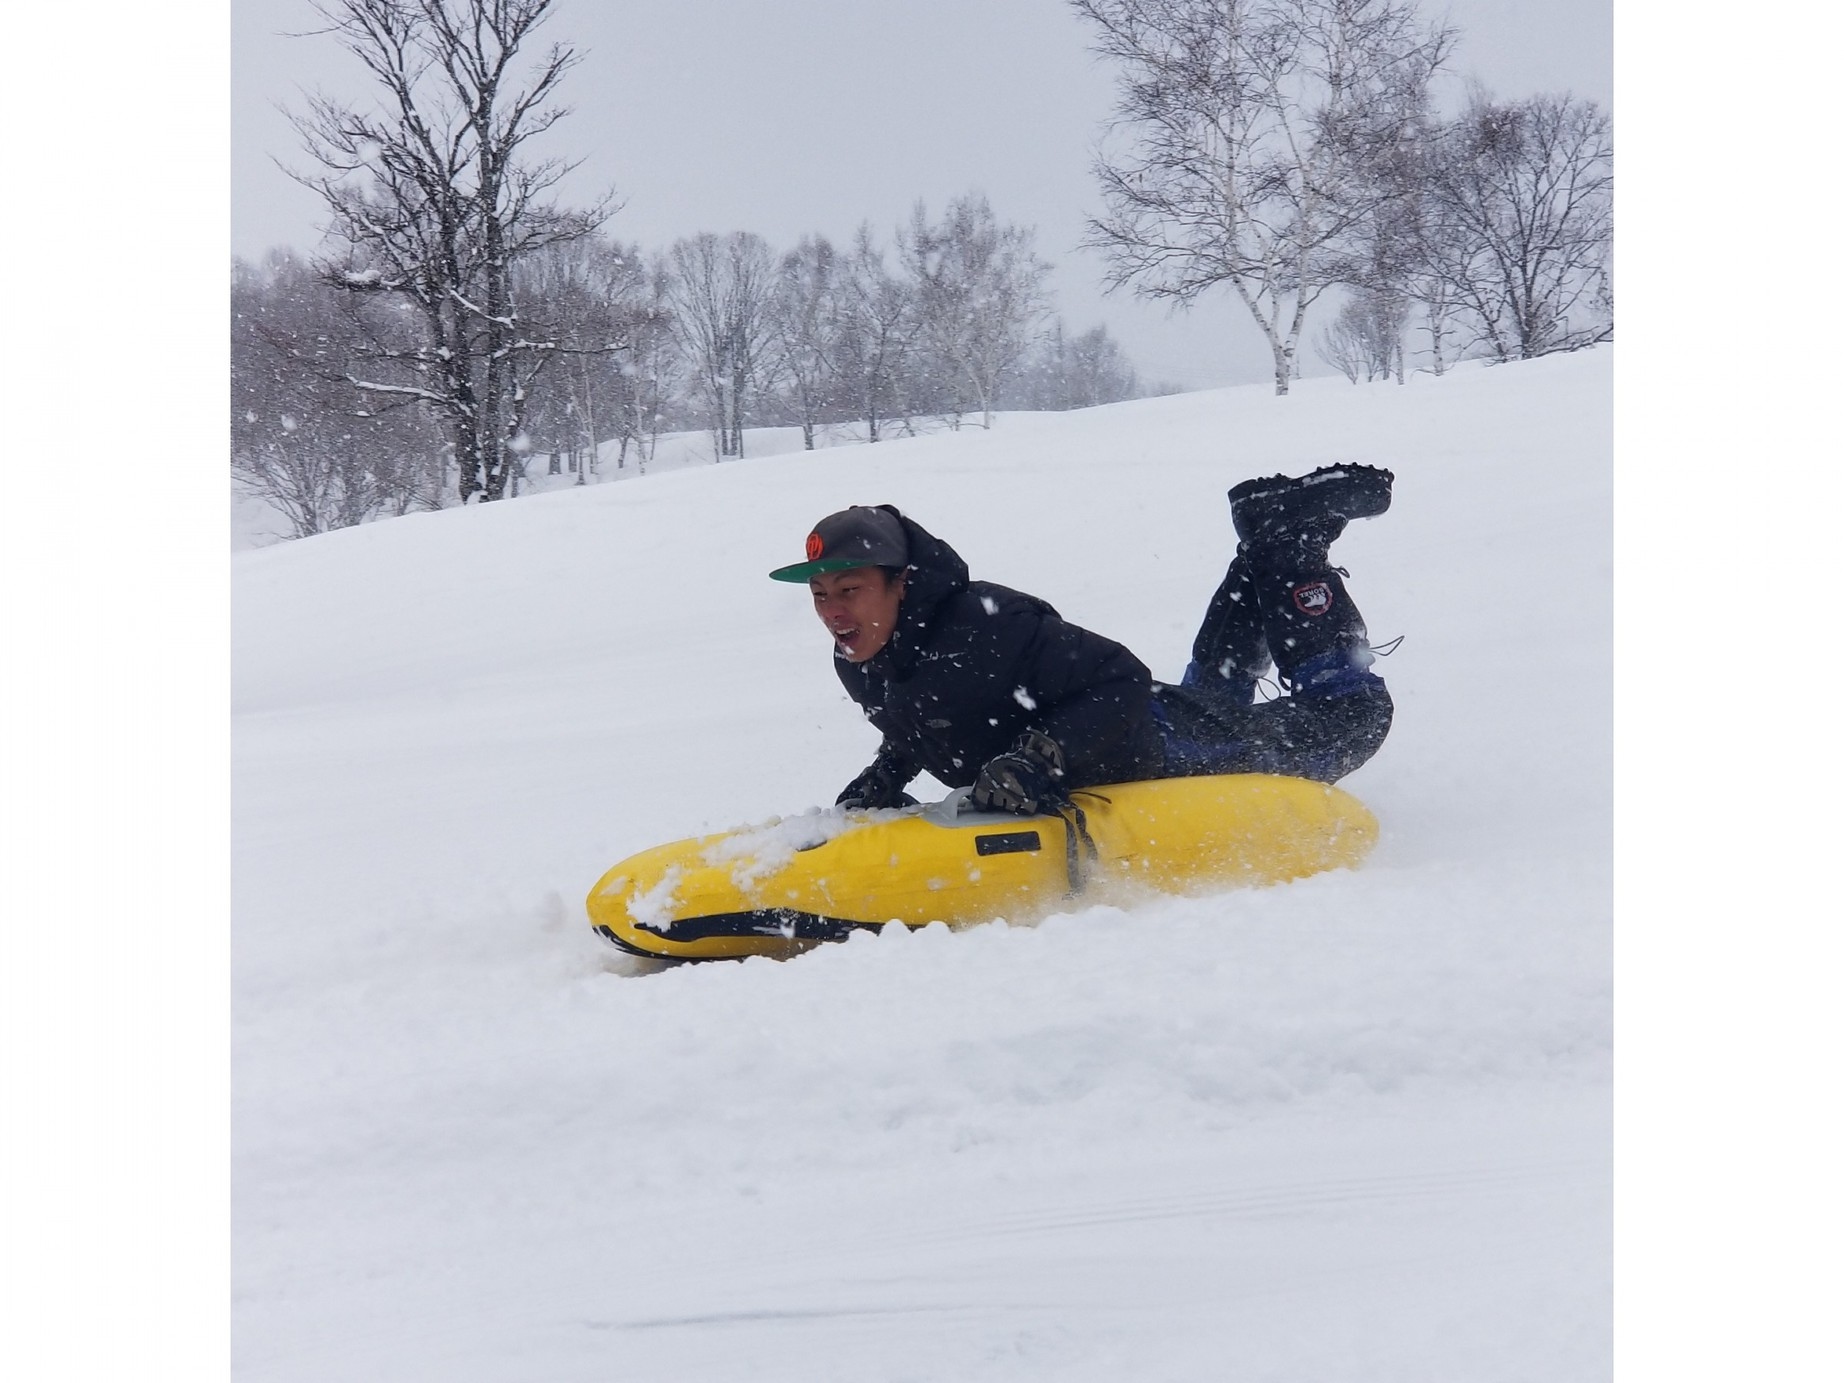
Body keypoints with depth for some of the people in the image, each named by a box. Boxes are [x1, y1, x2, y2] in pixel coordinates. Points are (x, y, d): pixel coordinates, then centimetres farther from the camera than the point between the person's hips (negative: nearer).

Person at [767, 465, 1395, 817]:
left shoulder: (987, 625, -36)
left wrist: (1040, 760, -45)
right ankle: (1260, 557, 43)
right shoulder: (857, 666, -11)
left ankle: (1292, 544, 21)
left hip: (1148, 744, -8)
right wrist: (886, 776, -9)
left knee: (1349, 716, 6)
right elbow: (914, 731, 11)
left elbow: (1120, 684, -34)